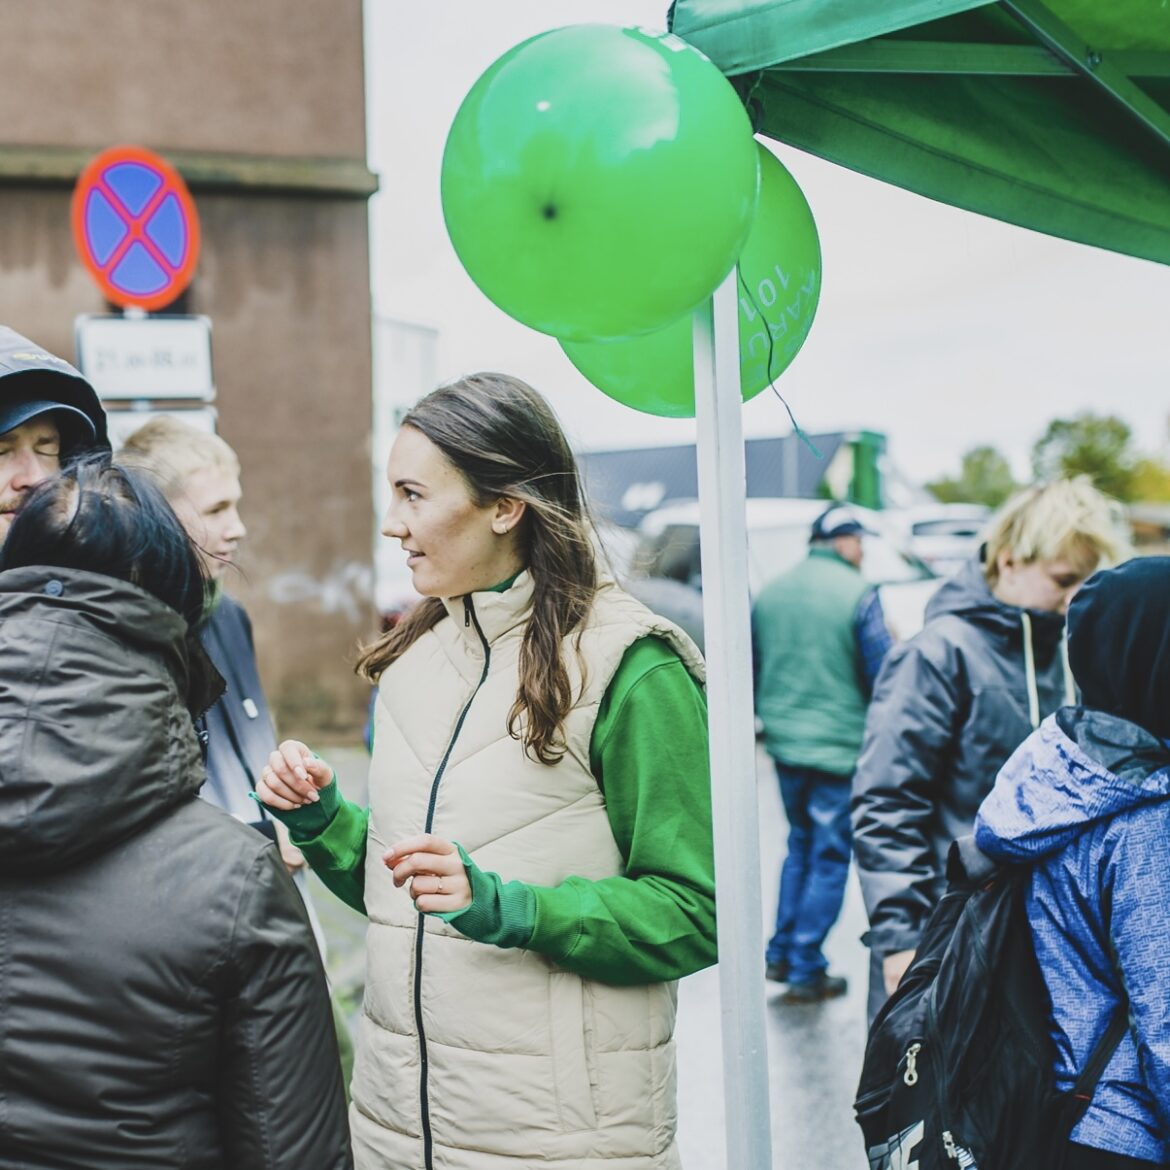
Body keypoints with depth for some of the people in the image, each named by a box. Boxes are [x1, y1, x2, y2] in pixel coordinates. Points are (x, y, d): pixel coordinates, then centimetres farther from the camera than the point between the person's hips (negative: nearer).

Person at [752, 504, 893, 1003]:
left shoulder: (770, 592, 5)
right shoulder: (858, 594, -13)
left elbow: (750, 671, 12)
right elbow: (883, 676, -11)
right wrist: (896, 643, 10)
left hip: (784, 743, 6)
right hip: (839, 747, -6)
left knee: (800, 845, 22)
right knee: (829, 857, 6)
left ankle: (780, 954, 23)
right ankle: (806, 971, 9)